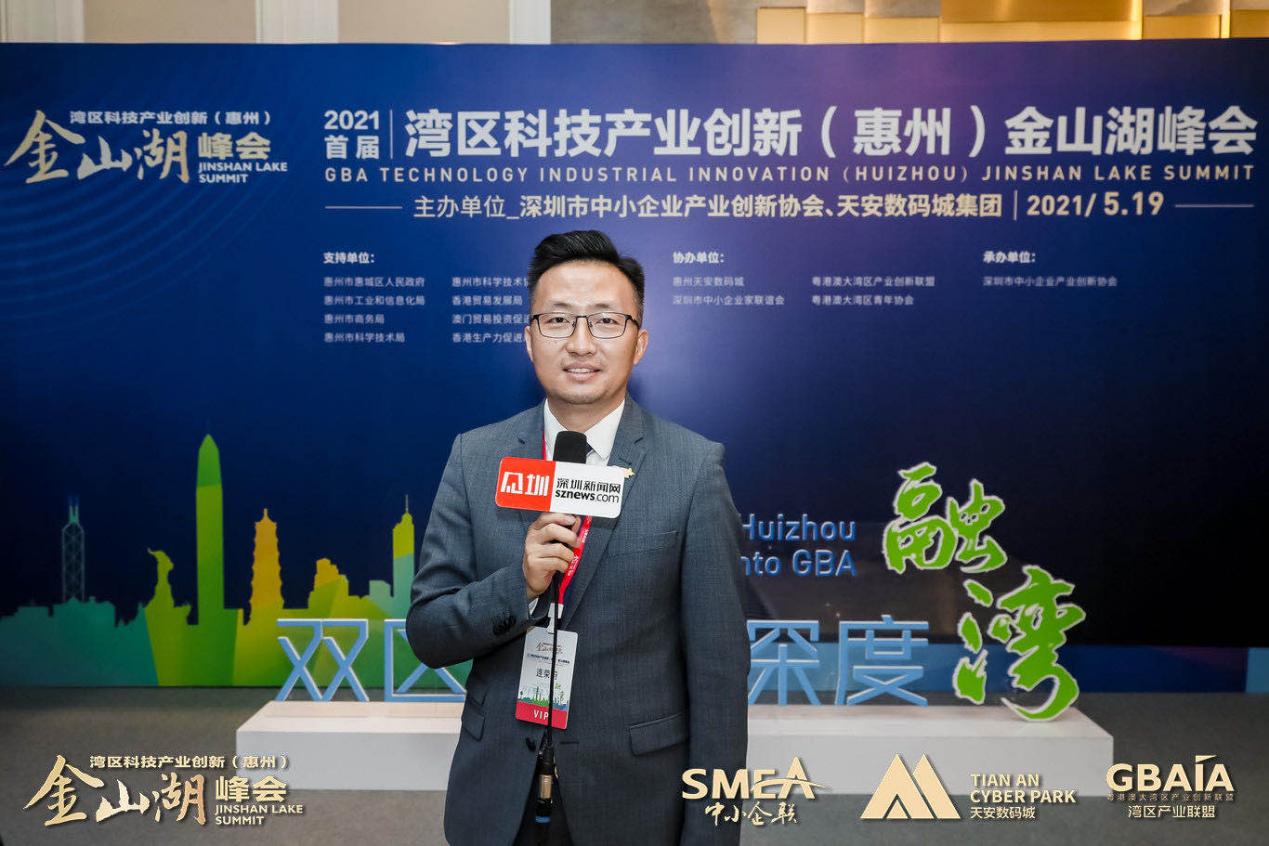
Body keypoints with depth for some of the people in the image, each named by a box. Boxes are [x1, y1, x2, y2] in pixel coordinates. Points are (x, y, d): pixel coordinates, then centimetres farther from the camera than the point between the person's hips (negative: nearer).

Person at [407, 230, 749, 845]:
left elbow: (717, 663, -9)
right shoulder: (474, 458, -4)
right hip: (497, 796, 2)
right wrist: (520, 584, -21)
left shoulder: (694, 467, -12)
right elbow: (427, 634, -3)